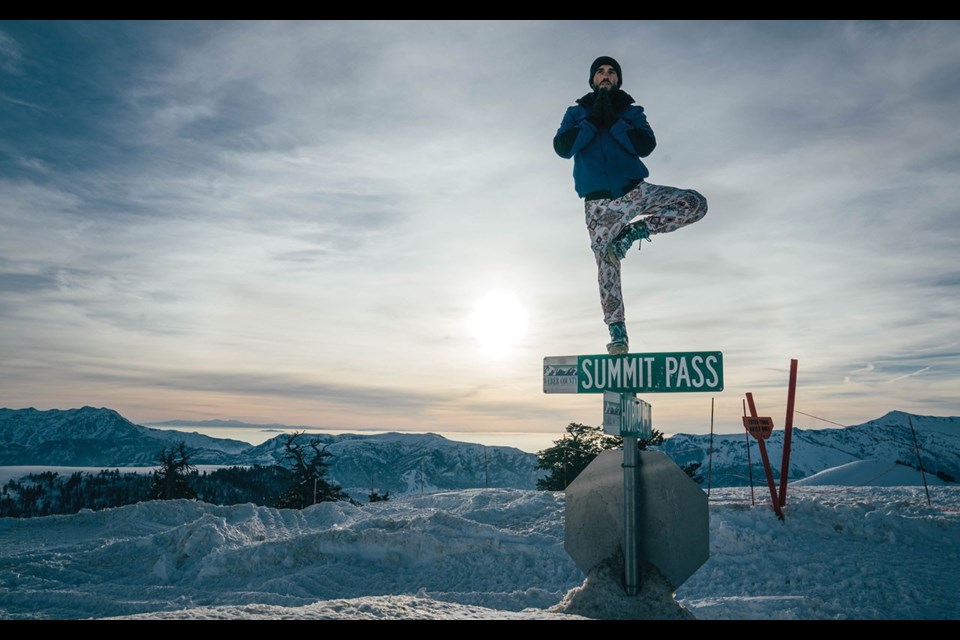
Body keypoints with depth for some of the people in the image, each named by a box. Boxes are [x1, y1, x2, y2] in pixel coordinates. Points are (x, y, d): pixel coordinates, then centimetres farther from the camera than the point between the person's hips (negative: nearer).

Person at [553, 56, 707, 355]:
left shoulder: (632, 111, 14)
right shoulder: (576, 113, 15)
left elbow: (646, 146, -5)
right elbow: (562, 147, -5)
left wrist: (613, 121, -9)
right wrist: (593, 119, -7)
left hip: (634, 190, 1)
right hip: (598, 201, -1)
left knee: (696, 203, -16)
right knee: (606, 267, -5)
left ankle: (633, 232, -7)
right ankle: (617, 333, 4)